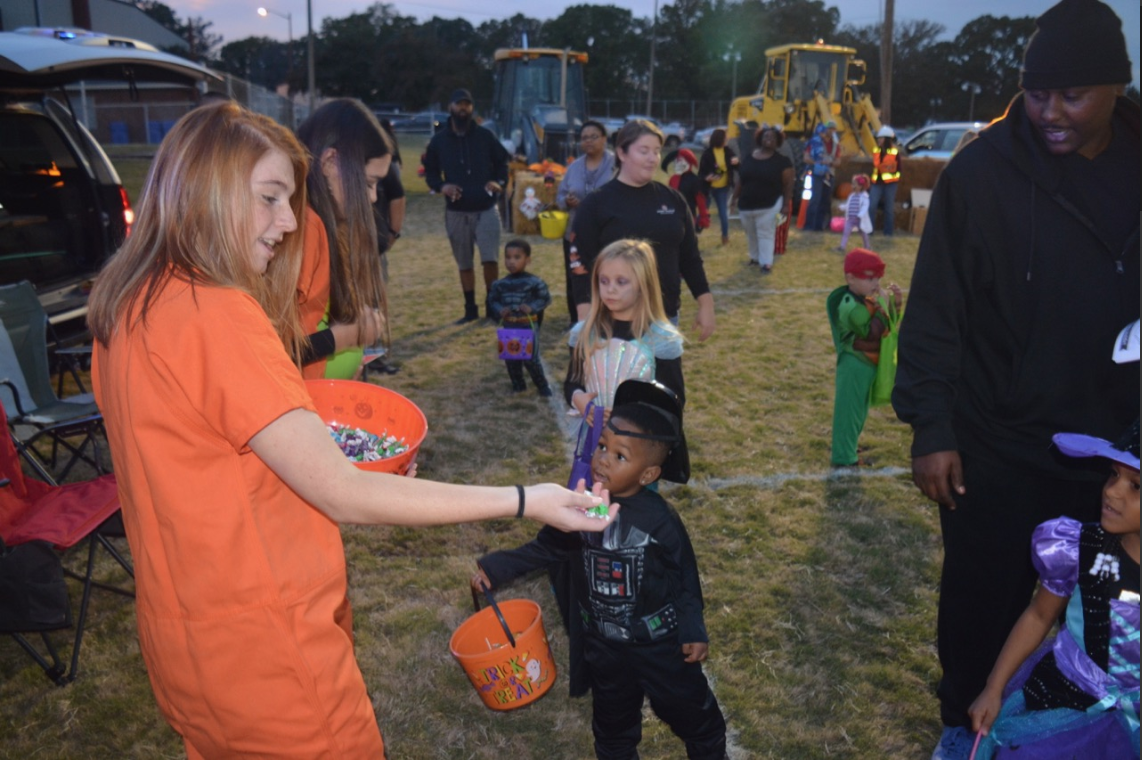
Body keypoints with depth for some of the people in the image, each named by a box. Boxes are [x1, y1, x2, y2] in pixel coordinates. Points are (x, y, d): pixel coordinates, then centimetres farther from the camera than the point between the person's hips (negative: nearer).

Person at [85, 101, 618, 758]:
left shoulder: (127, 306, 3)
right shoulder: (219, 316, -25)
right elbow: (345, 496, -25)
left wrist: (311, 449, 8)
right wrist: (524, 501, -22)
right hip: (261, 646, -9)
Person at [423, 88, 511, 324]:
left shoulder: (485, 136, 2)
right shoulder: (439, 140, 4)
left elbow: (502, 162, 10)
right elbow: (430, 171, 11)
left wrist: (500, 183, -10)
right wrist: (441, 186, -10)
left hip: (486, 208, -2)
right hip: (456, 211, 2)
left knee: (490, 259, -11)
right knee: (464, 264, 9)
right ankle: (470, 310, 19)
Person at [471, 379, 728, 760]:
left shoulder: (660, 519, -23)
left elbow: (685, 577, -12)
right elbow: (547, 548, 1)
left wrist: (693, 631, -14)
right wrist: (495, 568, -6)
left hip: (660, 642, -3)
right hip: (604, 644, 3)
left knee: (690, 712, 18)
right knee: (612, 720, 25)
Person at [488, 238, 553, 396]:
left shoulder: (534, 282, -10)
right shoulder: (500, 284, 1)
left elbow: (545, 299, -5)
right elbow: (492, 300, 9)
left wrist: (532, 307, -19)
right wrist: (500, 310, -10)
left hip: (529, 325, -4)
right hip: (509, 327, 4)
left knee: (531, 359, -2)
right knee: (510, 358, 10)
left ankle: (542, 386, 17)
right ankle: (517, 385, 29)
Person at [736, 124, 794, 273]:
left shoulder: (781, 161, -5)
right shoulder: (748, 157, 6)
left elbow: (788, 185, -6)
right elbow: (741, 180, 12)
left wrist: (786, 205, -13)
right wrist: (737, 198, 12)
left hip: (768, 206, -5)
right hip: (746, 205, 5)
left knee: (765, 234, -3)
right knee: (751, 234, 16)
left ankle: (766, 263, 3)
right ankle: (755, 257, 34)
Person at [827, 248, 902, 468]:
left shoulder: (869, 298, 7)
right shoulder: (850, 305, -23)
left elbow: (890, 323, 15)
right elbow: (873, 332, -27)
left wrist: (896, 302, -1)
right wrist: (883, 305, -23)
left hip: (868, 363, 10)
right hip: (854, 364, -10)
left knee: (859, 410, 20)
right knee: (848, 410, -3)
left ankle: (848, 450, 33)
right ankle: (843, 457, 5)